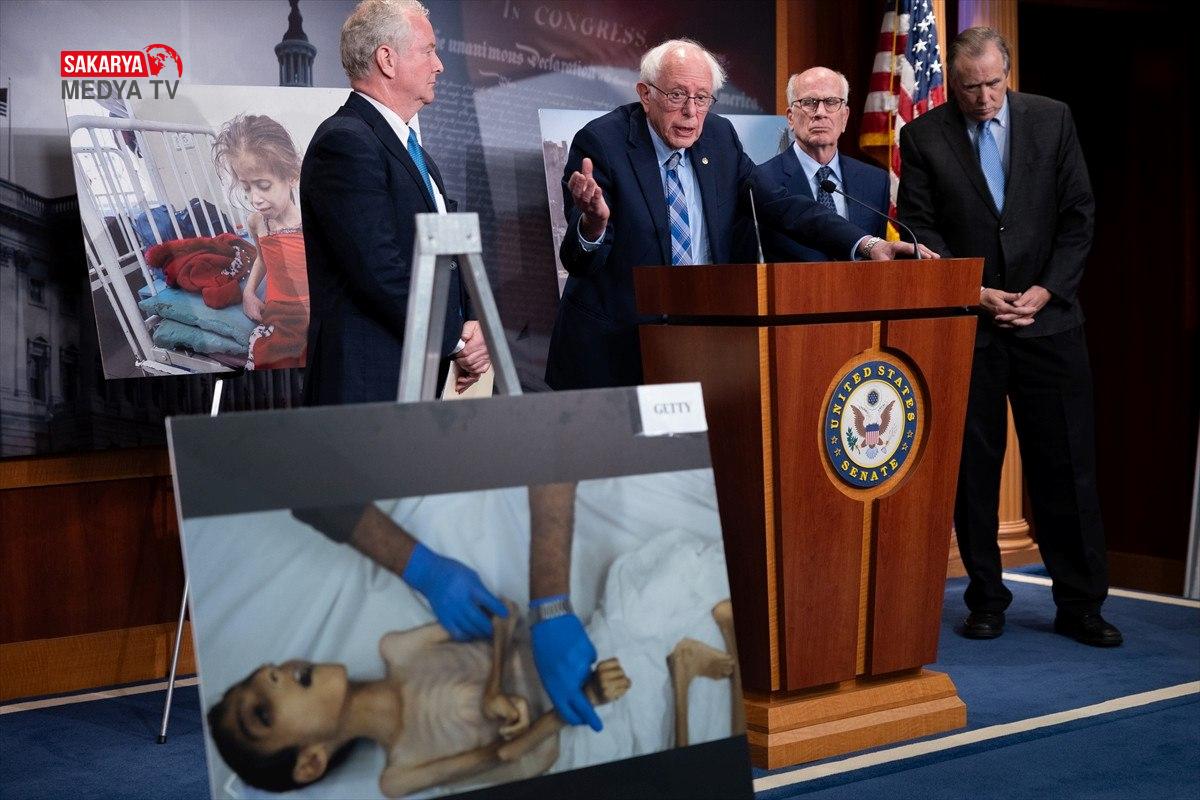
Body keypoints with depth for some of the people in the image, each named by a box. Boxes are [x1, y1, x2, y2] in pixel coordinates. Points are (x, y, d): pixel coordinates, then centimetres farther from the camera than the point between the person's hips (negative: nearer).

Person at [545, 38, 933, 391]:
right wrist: (593, 224, -41)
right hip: (612, 345, -4)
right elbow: (580, 261, -17)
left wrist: (866, 245, -11)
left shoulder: (720, 137, 5)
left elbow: (779, 204, 3)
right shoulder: (600, 142, -11)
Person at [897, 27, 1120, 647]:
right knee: (973, 467, 3)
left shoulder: (1052, 119, 5)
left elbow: (1077, 215, 4)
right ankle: (986, 601, 15)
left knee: (1066, 464, 2)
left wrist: (1045, 291, -6)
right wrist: (975, 293, -10)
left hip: (1047, 313, 1)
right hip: (964, 322, -1)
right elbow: (920, 230, -1)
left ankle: (1079, 605, 10)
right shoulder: (922, 137, 1)